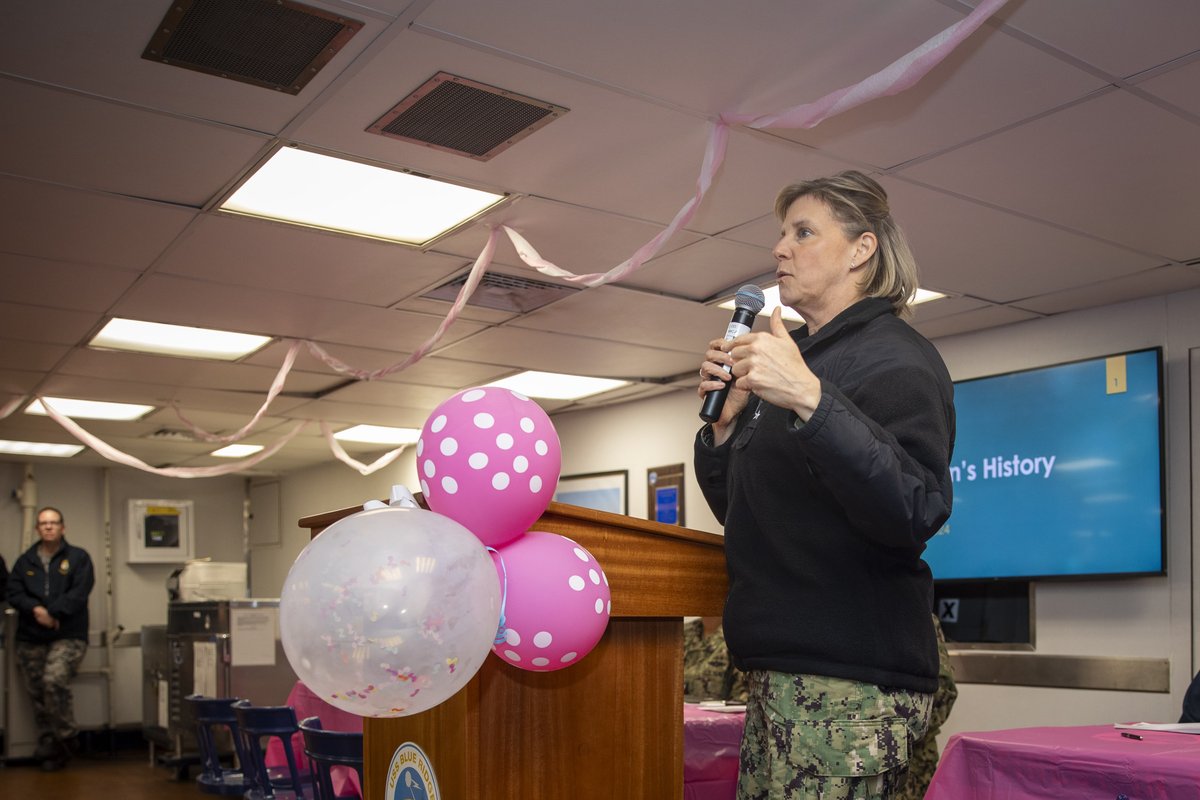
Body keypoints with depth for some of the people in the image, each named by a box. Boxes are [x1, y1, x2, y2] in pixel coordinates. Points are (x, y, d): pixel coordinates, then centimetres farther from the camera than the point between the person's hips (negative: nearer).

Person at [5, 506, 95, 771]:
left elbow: (79, 593, -8)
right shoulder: (25, 560, 14)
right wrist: (37, 610, -14)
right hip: (30, 639, 4)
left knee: (54, 681, -24)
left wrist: (50, 613, -16)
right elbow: (14, 592, 4)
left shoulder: (78, 558, 3)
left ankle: (65, 739, -7)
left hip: (67, 636, -4)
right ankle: (48, 749, 16)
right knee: (37, 693, 5)